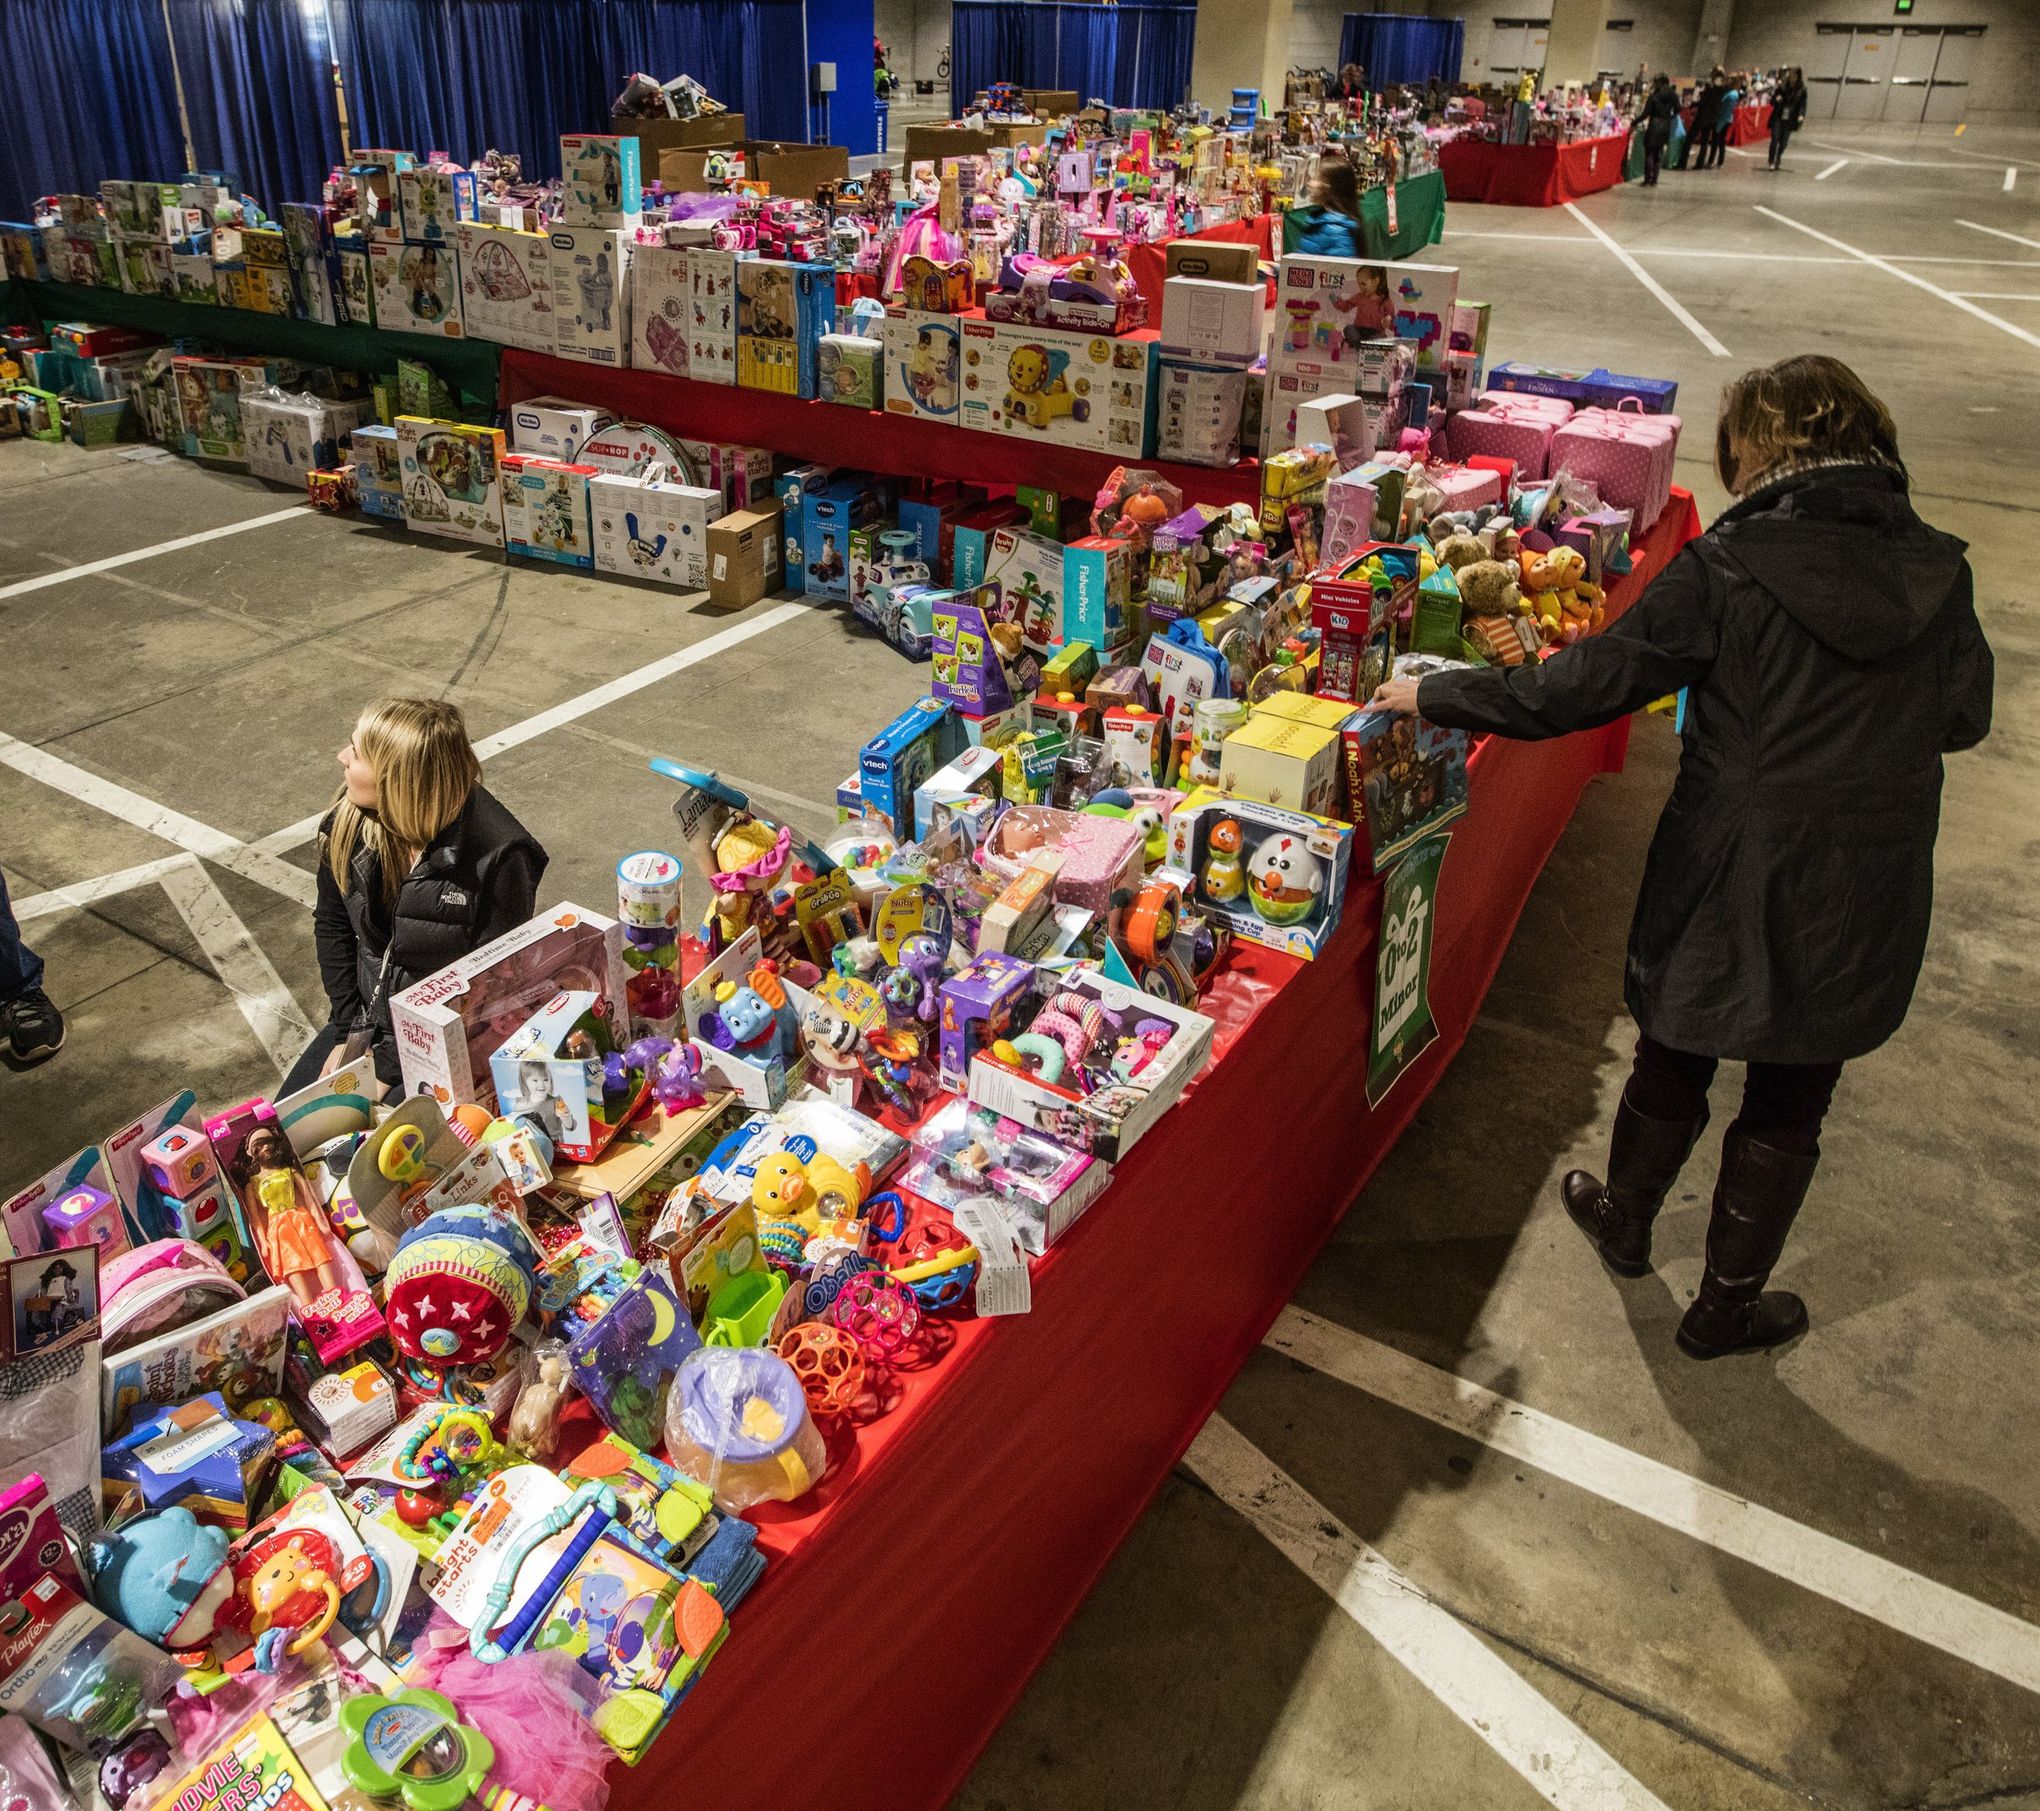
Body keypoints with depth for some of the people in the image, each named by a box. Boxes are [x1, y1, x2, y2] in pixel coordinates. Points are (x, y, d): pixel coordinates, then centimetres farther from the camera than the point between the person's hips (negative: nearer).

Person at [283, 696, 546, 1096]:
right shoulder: (349, 821, -9)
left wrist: (390, 1063, -18)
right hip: (370, 1025, 6)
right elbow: (331, 925, 7)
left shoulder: (496, 856, -27)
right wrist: (347, 1032, -1)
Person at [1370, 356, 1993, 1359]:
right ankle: (1727, 1305, 33)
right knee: (1789, 1107, 17)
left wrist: (1435, 695, -7)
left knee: (1674, 1061, 22)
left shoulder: (1727, 569, -18)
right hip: (1866, 899, 3)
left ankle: (1624, 1220, 46)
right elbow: (1964, 716, 7)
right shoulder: (1938, 572, -6)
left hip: (1729, 882, -2)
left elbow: (1583, 685, -17)